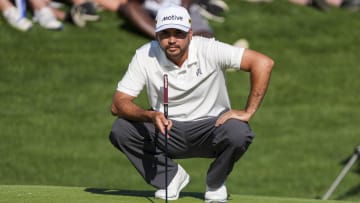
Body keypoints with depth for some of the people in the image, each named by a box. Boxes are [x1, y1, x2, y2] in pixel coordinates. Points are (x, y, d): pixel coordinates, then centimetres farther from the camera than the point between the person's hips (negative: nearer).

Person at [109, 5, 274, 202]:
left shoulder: (209, 50, -18)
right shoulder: (145, 57, -12)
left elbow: (263, 62, -22)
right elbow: (117, 104, -16)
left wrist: (248, 112, -24)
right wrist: (151, 115, -36)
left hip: (210, 128, -2)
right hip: (167, 130, 2)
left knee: (237, 133, -34)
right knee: (120, 130, -22)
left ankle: (215, 183, 0)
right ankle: (171, 176, 2)